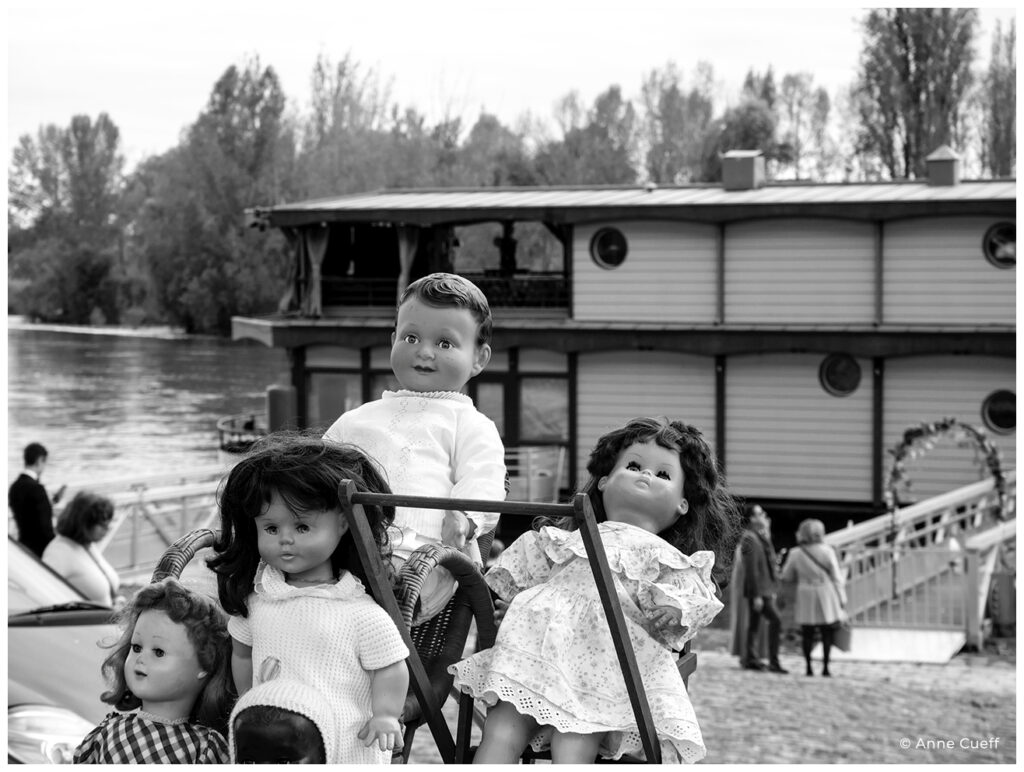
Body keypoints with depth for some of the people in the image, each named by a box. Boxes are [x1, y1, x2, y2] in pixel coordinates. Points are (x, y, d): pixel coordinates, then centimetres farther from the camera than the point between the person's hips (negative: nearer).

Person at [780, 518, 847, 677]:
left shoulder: (795, 553, -3)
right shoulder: (827, 551, -6)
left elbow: (786, 577, 6)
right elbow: (836, 577, -4)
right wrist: (842, 598, 1)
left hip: (805, 597, 1)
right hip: (825, 595, -1)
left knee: (807, 634, 6)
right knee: (826, 633, 6)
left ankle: (809, 667, 4)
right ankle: (825, 667, 3)